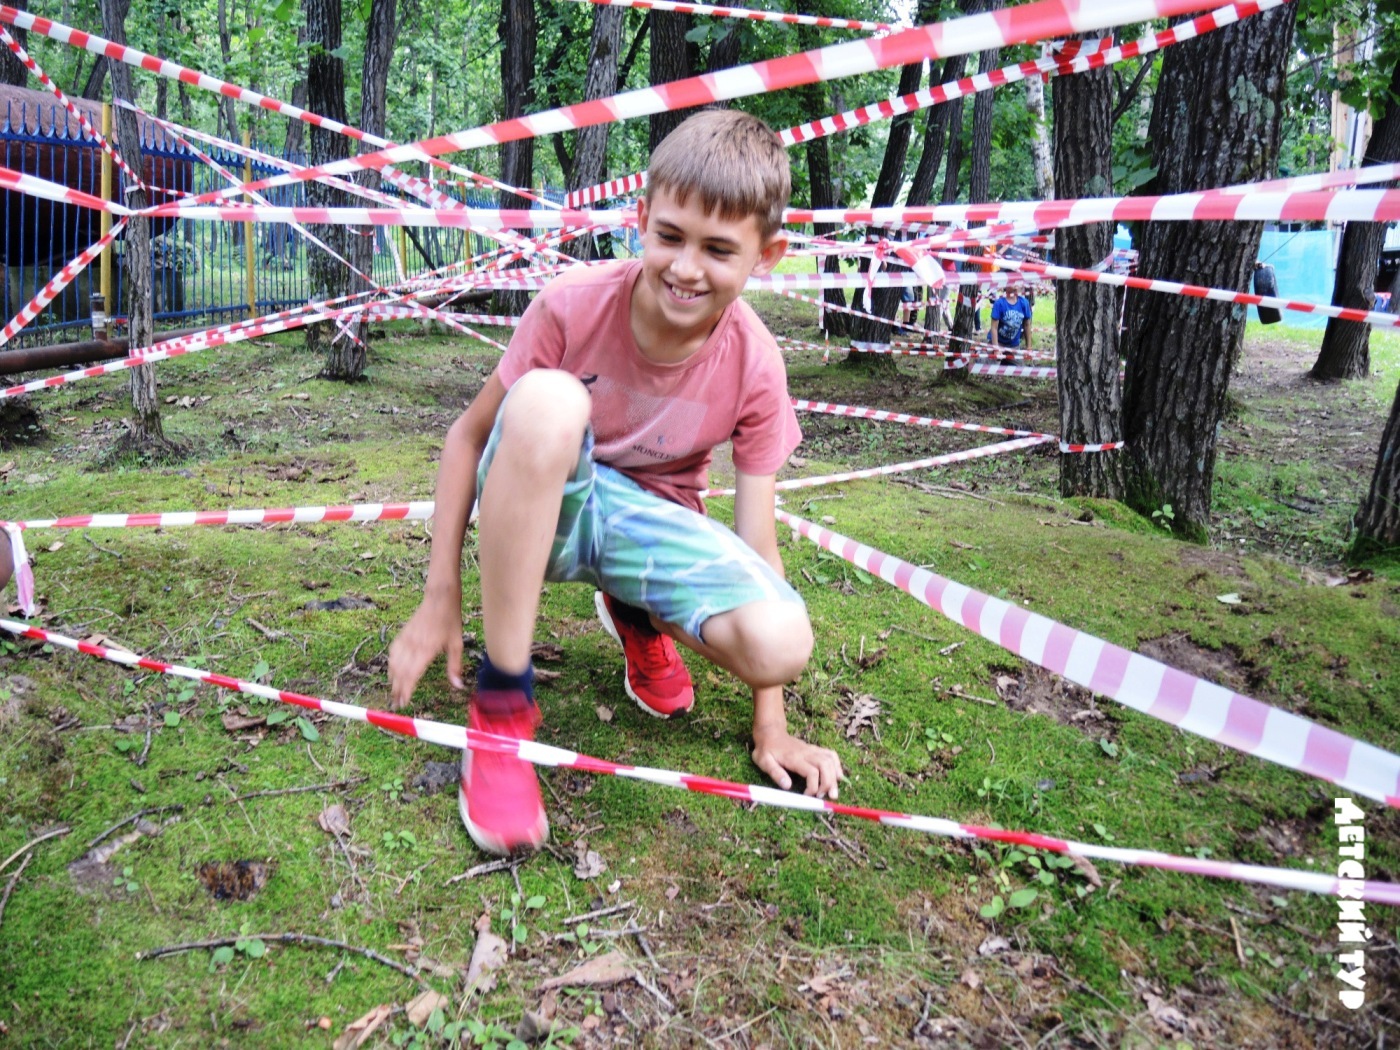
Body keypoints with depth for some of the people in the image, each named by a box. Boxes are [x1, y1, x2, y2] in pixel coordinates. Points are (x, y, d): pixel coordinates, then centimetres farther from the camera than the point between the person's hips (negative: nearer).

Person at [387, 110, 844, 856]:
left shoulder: (755, 368, -16)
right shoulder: (572, 306, -20)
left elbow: (755, 540, -12)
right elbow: (468, 435, -10)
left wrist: (771, 725, -11)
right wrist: (441, 598, -13)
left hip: (651, 520, 1)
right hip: (541, 508, -1)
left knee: (782, 643, -28)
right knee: (545, 400, -38)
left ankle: (638, 615, 10)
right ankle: (502, 702, -25)